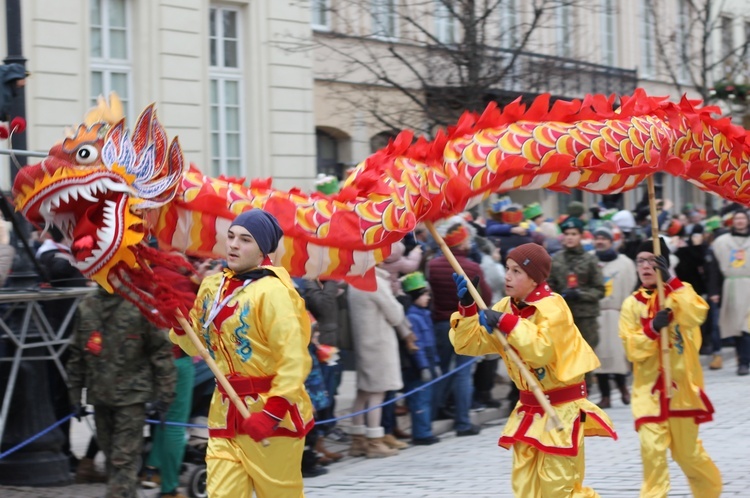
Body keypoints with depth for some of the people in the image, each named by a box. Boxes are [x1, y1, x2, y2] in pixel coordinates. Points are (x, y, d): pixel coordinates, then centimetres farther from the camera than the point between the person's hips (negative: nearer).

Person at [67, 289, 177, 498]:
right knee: (111, 456, 13)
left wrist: (164, 394, -6)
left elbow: (161, 350, -4)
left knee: (124, 459, -9)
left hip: (131, 395, -5)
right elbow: (77, 354, 16)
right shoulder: (86, 308, 8)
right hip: (100, 395, 6)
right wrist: (75, 394, 15)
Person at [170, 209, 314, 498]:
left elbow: (294, 360, -18)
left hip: (272, 412, -6)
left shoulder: (272, 290, -14)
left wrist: (272, 412, -24)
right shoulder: (213, 286, 8)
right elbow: (199, 345, 18)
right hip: (226, 413, 6)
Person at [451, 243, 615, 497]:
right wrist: (467, 307, -9)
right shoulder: (505, 307, 4)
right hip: (528, 411, 7)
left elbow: (541, 350, -33)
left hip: (562, 410, -7)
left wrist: (506, 322, -33)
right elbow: (468, 344, 4)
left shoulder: (552, 307, -17)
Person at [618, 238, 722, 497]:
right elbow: (632, 349, -5)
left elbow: (697, 315, -24)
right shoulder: (632, 304, 2)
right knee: (652, 449, -13)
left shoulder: (681, 293, -1)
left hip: (681, 383, -1)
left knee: (687, 450, 12)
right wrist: (652, 328, -22)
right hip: (649, 387, 1)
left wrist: (671, 281, -31)